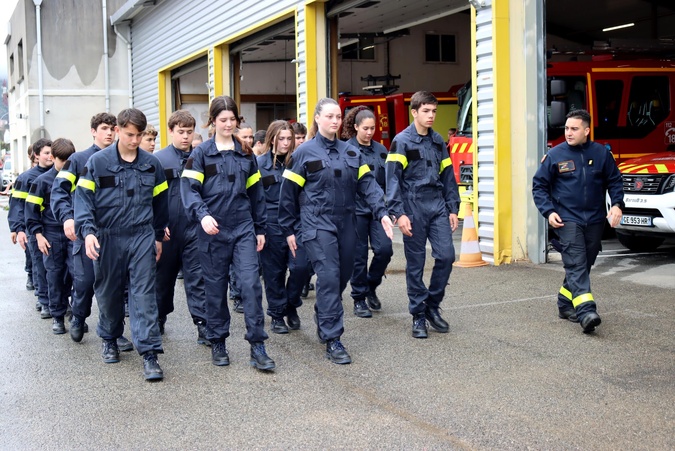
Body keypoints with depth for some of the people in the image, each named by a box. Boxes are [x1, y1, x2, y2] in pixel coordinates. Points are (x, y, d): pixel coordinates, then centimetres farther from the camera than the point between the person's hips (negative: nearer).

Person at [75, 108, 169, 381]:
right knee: (109, 293, 13)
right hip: (107, 238, 0)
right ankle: (109, 340, 36)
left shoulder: (152, 164, 5)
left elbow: (159, 202, 15)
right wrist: (87, 231, -21)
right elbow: (83, 198, -7)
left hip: (142, 237, 1)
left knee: (144, 294, -6)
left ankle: (149, 353, -7)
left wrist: (158, 236, 17)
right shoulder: (97, 162, -3)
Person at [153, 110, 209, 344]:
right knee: (164, 276, 14)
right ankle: (158, 320, 29)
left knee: (197, 277, -4)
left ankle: (203, 323, -4)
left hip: (194, 228, 0)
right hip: (166, 230, 0)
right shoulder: (158, 159, -1)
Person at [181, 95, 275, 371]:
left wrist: (260, 229, 14)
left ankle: (257, 347, -3)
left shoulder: (245, 153, 11)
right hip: (213, 231, -2)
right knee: (216, 288, 7)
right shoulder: (201, 153, 0)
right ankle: (217, 343, 22)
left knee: (251, 283, -7)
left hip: (243, 229, 2)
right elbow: (189, 188, -9)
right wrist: (202, 215, -27)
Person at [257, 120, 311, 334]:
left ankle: (291, 305, 16)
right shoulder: (260, 163, 0)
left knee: (301, 266, -9)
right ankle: (277, 314, 19)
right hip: (271, 224, -1)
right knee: (274, 271, 5)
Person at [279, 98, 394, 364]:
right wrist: (289, 230, 2)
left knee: (343, 276, 11)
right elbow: (288, 193, 1)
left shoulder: (351, 152, 10)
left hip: (346, 223, 5)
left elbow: (367, 183, 4)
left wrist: (382, 212, -10)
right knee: (329, 277, -13)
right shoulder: (304, 153, -3)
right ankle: (332, 340, -8)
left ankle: (323, 318, 36)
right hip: (317, 225, -5)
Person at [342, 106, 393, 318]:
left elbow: (387, 181, 15)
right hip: (356, 208, -4)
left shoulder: (381, 150, 10)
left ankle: (371, 287, 20)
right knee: (359, 255, 2)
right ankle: (359, 299, 16)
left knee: (384, 249, -5)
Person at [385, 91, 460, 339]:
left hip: (437, 206, 5)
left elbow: (447, 176, 15)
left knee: (446, 255, -5)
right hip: (414, 208, -5)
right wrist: (399, 213, -15)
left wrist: (452, 209, 10)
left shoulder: (438, 141, 12)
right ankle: (418, 315, 13)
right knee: (415, 263, 2)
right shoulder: (402, 141, -5)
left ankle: (432, 305, 14)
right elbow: (393, 179, -10)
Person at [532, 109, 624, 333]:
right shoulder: (555, 155, -2)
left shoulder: (601, 153, 3)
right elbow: (539, 185, 3)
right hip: (567, 220, -3)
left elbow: (615, 181, 11)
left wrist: (617, 205, -5)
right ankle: (586, 312, -25)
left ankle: (565, 304, 27)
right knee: (576, 266, -14)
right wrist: (548, 211, -9)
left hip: (595, 220, 3)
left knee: (583, 266, 11)